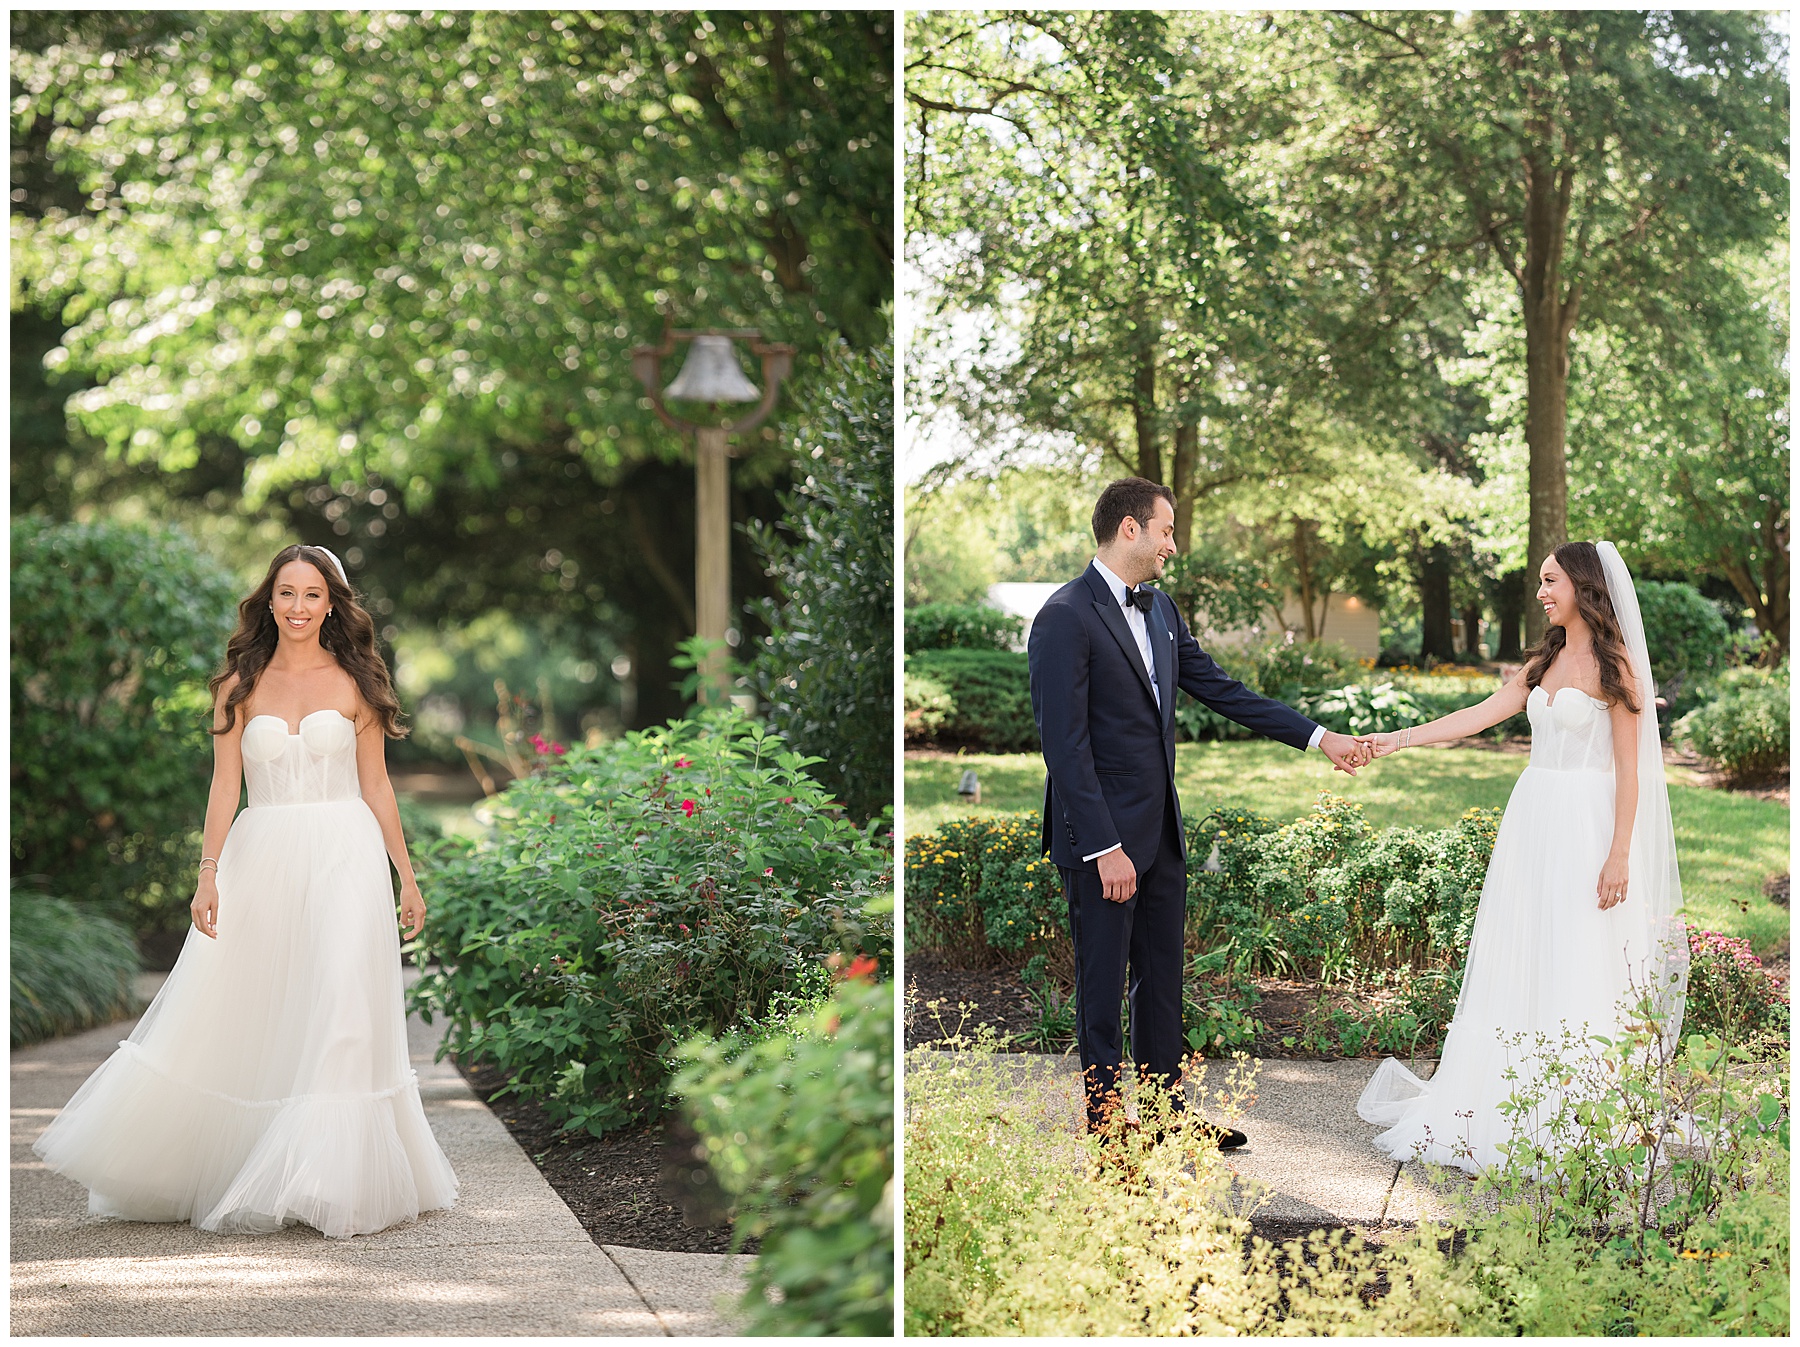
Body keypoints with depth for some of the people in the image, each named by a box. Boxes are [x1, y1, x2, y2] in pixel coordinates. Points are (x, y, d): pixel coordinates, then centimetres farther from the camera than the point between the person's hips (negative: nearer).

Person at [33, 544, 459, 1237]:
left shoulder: (353, 683, 5)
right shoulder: (241, 685, 6)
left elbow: (376, 787, 7)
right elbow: (225, 786, 3)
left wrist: (406, 878, 5)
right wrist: (209, 875, -7)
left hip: (343, 861, -1)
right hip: (262, 861, 1)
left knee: (340, 1022, -6)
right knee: (224, 1018, 0)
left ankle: (332, 1184, 1)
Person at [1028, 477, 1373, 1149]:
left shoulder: (1160, 609, 10)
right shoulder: (1065, 618, -17)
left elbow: (1222, 690, 14)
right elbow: (1065, 746, -19)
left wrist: (1319, 737, 9)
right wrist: (1105, 850, -21)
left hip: (1160, 832, 8)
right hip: (1105, 839, -8)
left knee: (1163, 978, 17)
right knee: (1103, 986, 4)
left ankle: (1168, 1111, 29)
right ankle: (1106, 1125, 15)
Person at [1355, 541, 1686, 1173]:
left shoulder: (1614, 666, -7)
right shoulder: (1544, 662, 14)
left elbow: (1628, 768, -10)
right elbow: (1479, 716, 10)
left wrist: (1619, 855, -15)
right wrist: (1399, 738, 1)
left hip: (1587, 827, -7)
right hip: (1533, 819, 7)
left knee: (1577, 970, -4)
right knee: (1519, 970, 7)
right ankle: (1503, 1107, 13)